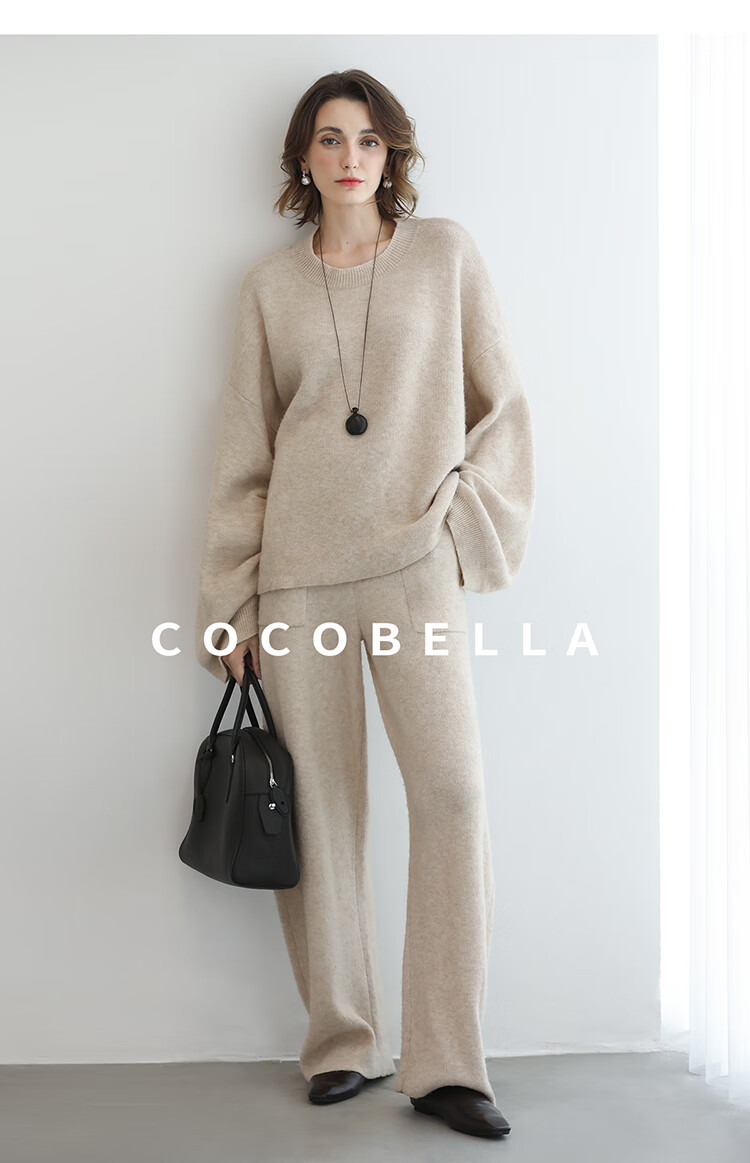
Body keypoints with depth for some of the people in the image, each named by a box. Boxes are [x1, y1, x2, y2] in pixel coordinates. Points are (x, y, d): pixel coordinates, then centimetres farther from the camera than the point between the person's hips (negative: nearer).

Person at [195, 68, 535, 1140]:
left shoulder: (446, 253, 10)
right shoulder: (271, 285, 12)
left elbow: (502, 406, 11)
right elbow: (244, 452, 12)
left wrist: (464, 520, -2)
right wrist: (230, 605, 8)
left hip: (414, 568, -1)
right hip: (299, 575, 1)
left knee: (452, 795, -12)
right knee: (320, 808, 2)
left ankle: (447, 1063, -2)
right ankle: (343, 1042, 16)